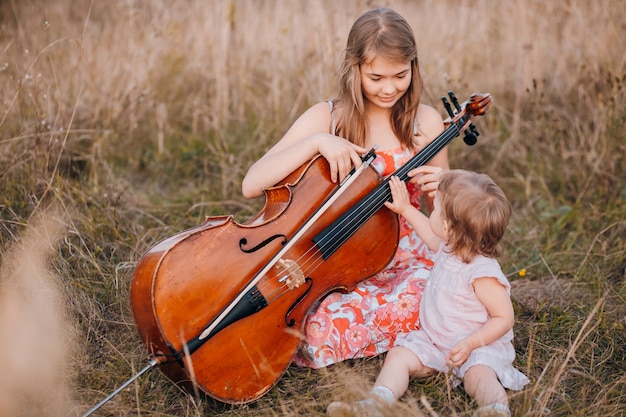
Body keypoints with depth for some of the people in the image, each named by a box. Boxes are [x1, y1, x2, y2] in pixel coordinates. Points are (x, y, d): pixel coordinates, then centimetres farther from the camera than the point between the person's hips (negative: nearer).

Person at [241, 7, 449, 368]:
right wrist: (316, 141, -26)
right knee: (319, 330, -31)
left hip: (407, 263, 1)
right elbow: (251, 185, -14)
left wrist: (438, 191, -15)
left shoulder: (426, 122, 0)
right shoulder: (327, 118, -5)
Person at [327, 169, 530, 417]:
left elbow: (504, 318, -20)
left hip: (479, 344, -7)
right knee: (398, 355, -13)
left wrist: (471, 343, -30)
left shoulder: (482, 273, -25)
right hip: (434, 340, 7)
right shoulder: (450, 247, 1)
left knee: (478, 372, -37)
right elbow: (432, 236, 28)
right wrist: (406, 209, 29)